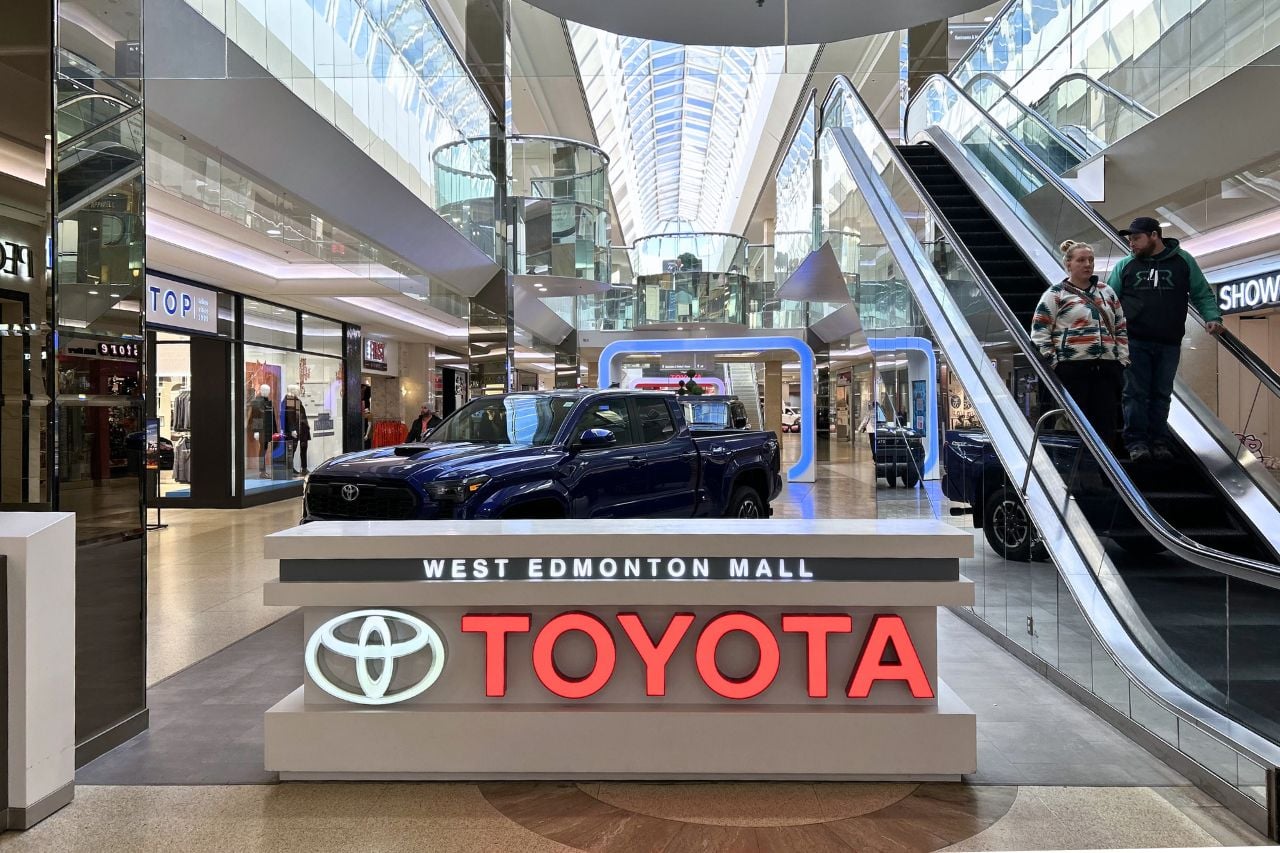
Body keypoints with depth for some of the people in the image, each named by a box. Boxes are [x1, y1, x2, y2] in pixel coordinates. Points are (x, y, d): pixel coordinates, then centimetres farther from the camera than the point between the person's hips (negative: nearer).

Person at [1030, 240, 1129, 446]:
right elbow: (1039, 332, -5)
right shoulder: (1056, 294, 0)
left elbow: (1121, 329, 21)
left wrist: (1122, 359, 10)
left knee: (1107, 426, 5)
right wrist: (1054, 363, -9)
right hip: (1073, 370, -5)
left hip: (1105, 368, 5)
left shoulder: (1107, 292, 18)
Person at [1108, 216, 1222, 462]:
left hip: (1169, 344, 1)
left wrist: (1212, 317, -5)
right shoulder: (1125, 265, 8)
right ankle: (1136, 441, 0)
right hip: (1134, 342, 0)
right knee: (1136, 393, -4)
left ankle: (1159, 441, 13)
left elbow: (1202, 294, 11)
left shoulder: (1183, 261, 7)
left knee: (1162, 394, 6)